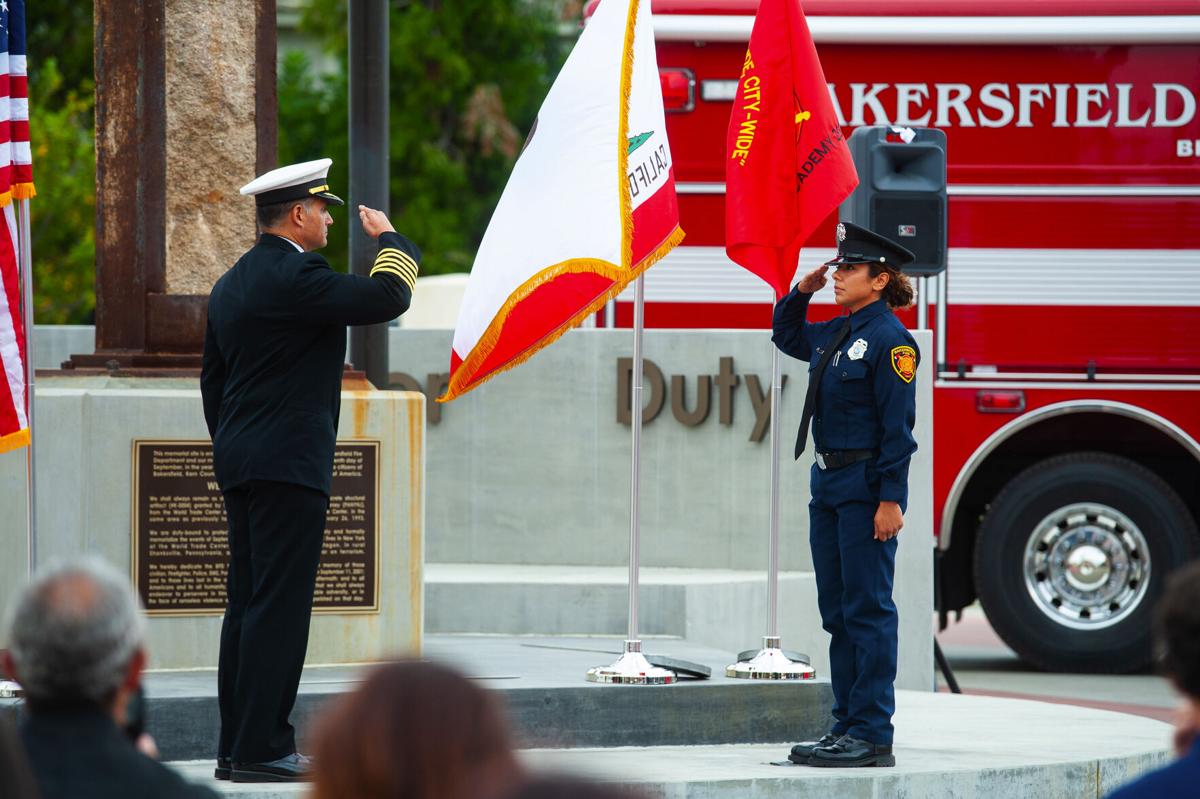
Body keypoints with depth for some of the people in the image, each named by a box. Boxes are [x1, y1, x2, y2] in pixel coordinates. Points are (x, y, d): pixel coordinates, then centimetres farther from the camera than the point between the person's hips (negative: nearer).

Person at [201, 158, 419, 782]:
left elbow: (212, 379, 21)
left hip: (239, 464, 10)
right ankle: (260, 749, -10)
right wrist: (388, 238, -1)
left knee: (248, 603, 10)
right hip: (289, 464, -10)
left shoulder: (231, 284, 16)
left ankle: (237, 746, 12)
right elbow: (388, 297, -20)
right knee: (279, 605, -9)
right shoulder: (295, 276, -14)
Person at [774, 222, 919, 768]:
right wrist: (802, 291, 17)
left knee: (868, 611, -6)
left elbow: (897, 427, -16)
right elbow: (786, 337, 34)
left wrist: (890, 500, -20)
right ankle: (847, 726, 17)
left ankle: (872, 736, -3)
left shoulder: (889, 339, -12)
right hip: (829, 484, 9)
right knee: (837, 612, 11)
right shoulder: (834, 334, 13)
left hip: (867, 489, -9)